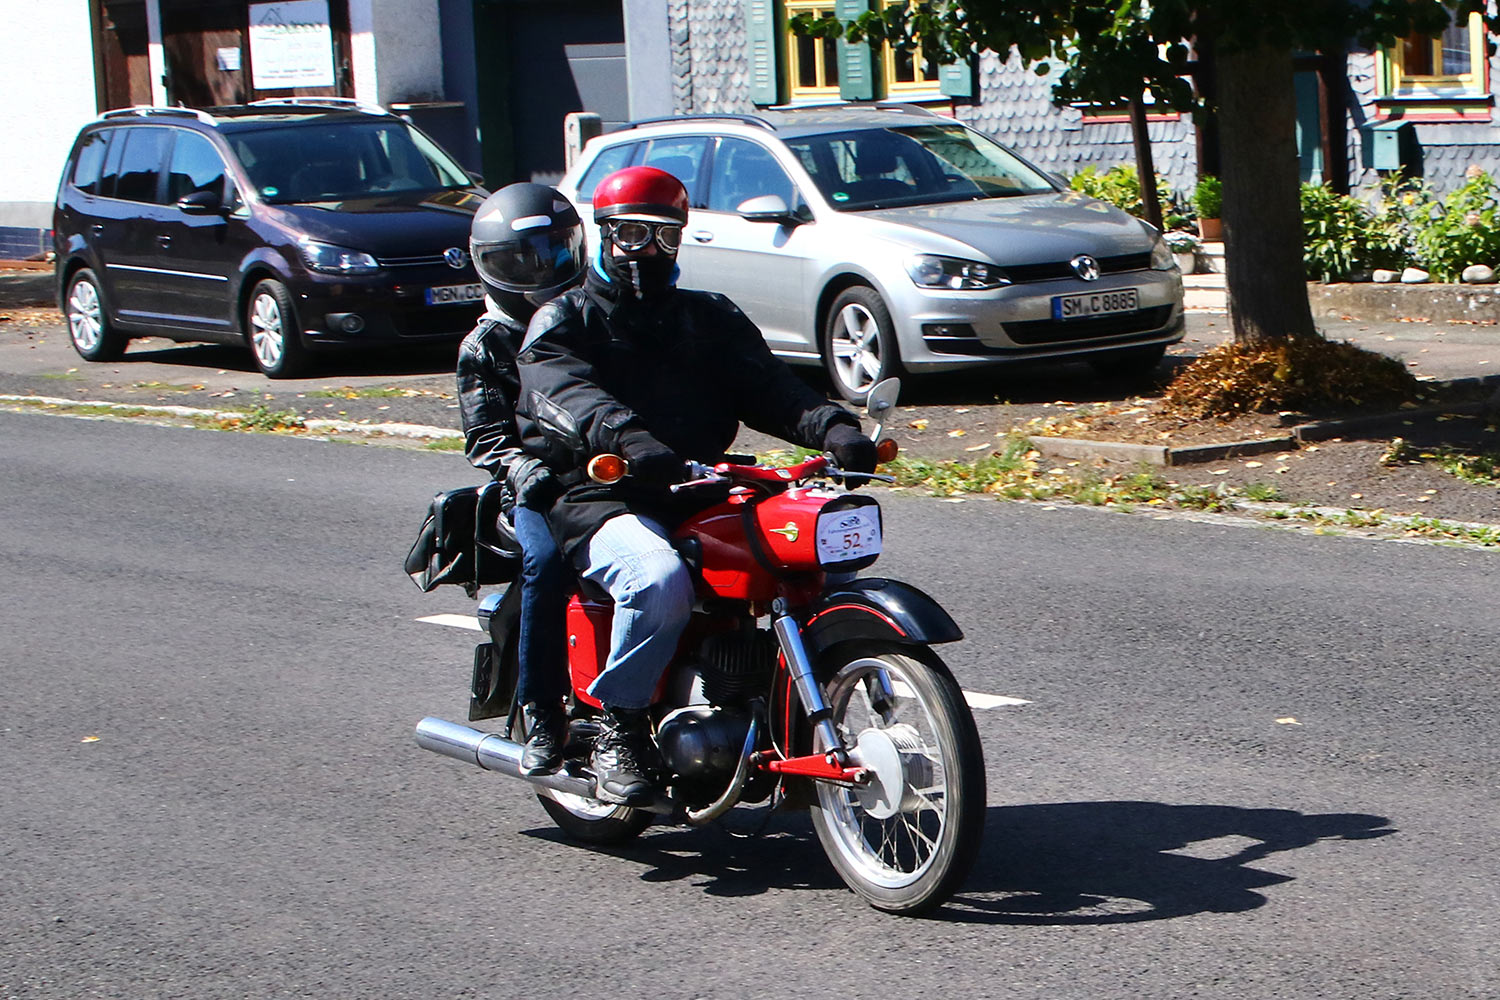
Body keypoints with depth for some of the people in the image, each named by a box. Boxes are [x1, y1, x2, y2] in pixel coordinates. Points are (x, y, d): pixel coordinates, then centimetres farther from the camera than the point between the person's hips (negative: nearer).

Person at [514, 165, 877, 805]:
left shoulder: (712, 319, 23)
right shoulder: (563, 321, 7)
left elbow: (767, 386, 6)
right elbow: (561, 392, -16)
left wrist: (831, 426, -16)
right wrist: (626, 437, -38)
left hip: (699, 500, 5)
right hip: (601, 503, -5)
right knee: (660, 581, -37)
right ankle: (619, 728, -17)